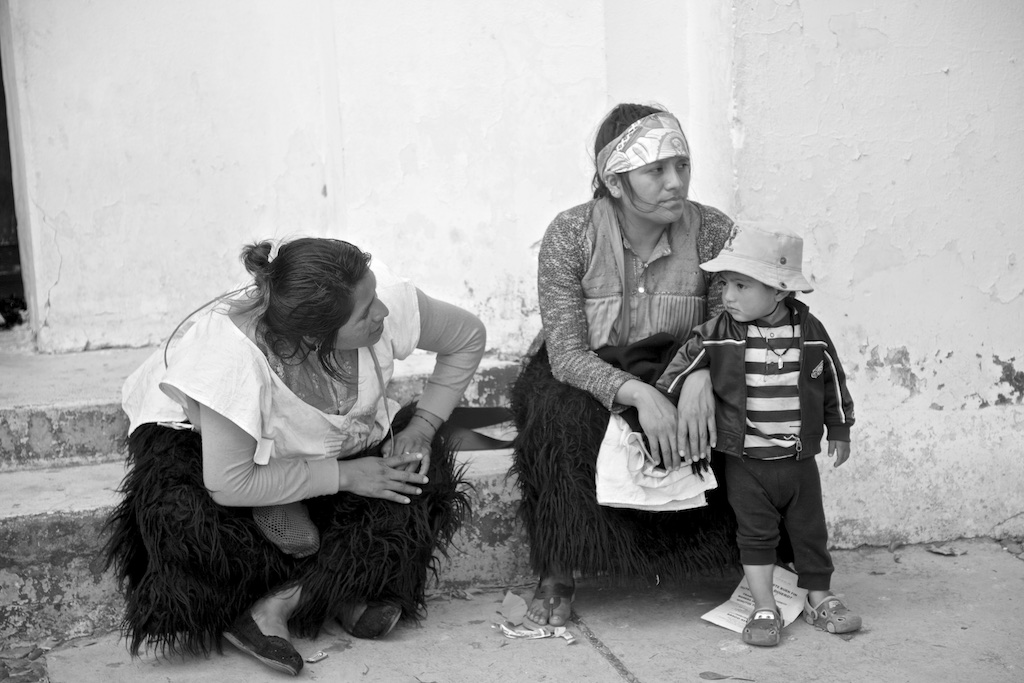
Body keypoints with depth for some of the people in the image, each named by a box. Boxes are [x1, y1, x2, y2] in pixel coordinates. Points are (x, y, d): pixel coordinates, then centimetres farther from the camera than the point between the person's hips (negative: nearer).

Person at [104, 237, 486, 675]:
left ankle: (276, 605, -15)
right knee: (186, 520, -34)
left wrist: (421, 427, -17)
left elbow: (468, 337, -11)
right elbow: (229, 485, -33)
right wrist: (343, 476, -29)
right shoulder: (235, 359, -40)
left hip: (323, 441, 4)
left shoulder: (387, 301, -30)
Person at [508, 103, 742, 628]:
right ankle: (558, 575, -19)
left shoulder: (712, 232, -11)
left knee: (705, 429, -27)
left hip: (677, 374, 2)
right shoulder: (570, 235, -17)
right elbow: (566, 352, -22)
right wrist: (637, 392, -39)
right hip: (581, 378, -1)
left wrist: (702, 377, -35)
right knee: (564, 417, -34)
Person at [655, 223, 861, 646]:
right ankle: (764, 609, 14)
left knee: (810, 531, 12)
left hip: (800, 459, 1)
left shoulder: (810, 331, -5)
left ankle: (819, 599, 28)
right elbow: (681, 368, 1)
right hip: (745, 461, -1)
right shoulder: (717, 334, -10)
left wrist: (839, 431, 14)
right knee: (756, 533, 4)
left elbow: (833, 382, 8)